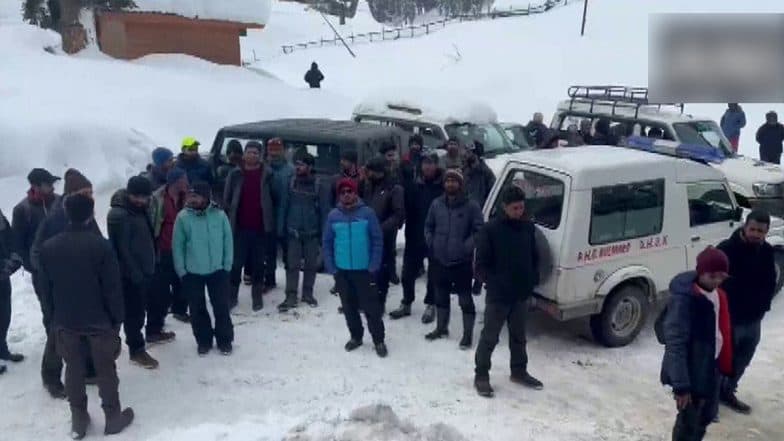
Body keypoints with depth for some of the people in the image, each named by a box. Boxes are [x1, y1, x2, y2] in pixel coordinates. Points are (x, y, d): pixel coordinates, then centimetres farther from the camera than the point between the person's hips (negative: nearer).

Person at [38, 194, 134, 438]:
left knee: (73, 368, 15)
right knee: (105, 368, 10)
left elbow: (45, 289, 5)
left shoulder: (48, 247, -2)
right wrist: (117, 318, -3)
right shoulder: (101, 245, -16)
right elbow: (113, 287, -14)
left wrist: (54, 317, 15)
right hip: (99, 320, -3)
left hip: (65, 321, 4)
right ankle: (113, 416, 20)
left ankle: (78, 420, 23)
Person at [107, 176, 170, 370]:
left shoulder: (140, 208, 6)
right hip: (131, 274, -9)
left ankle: (153, 332, 44)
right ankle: (136, 350, 12)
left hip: (146, 269, 9)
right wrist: (136, 274, -20)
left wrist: (151, 263, 16)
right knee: (134, 311, 0)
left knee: (153, 302, 23)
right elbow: (123, 249, -23)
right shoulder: (118, 215, -22)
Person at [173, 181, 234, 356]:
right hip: (192, 273, 0)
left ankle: (224, 340, 24)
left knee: (221, 307, 7)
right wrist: (181, 271, -5)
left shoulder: (219, 215, -9)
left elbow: (228, 242, -1)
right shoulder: (183, 217, -10)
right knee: (197, 309, 11)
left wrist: (227, 266, -2)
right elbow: (177, 246, -4)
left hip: (218, 270, 0)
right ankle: (203, 340, 28)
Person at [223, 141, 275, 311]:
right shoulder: (236, 174, 3)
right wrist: (229, 219, 1)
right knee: (236, 262, 4)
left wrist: (270, 222, 1)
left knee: (258, 263, 9)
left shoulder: (267, 175, 2)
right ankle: (232, 295, 16)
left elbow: (273, 199, 5)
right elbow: (227, 198, 7)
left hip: (260, 227, 0)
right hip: (239, 226, 0)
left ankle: (257, 296, 21)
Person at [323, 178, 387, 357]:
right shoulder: (333, 215, -1)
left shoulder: (367, 213, -6)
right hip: (342, 270, 3)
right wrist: (331, 267, -3)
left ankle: (379, 340, 15)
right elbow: (326, 243, 3)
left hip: (364, 269, -2)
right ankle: (355, 336, 32)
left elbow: (377, 240, -5)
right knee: (349, 306, 15)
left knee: (371, 306, 2)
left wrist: (374, 266, -10)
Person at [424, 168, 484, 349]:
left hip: (462, 262, -5)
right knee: (441, 296, 19)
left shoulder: (471, 206, -9)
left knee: (465, 299, 2)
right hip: (439, 260, 5)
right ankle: (441, 328, 36)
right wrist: (431, 244, 4)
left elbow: (478, 230, -8)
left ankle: (468, 334, 15)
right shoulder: (436, 204, 4)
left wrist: (466, 248, -15)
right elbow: (428, 226, 15)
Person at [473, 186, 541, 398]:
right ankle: (481, 376, 17)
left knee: (518, 336, 20)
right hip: (498, 295, -5)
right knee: (490, 337, 4)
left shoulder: (528, 227, 3)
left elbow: (534, 257, 13)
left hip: (522, 294, 5)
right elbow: (481, 264, -10)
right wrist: (493, 283, -15)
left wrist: (532, 280, 4)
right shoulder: (491, 229, -14)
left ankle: (519, 372, 35)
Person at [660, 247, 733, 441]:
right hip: (691, 371, -9)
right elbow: (675, 344, -27)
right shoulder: (683, 298, -25)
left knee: (708, 414, 25)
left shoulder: (717, 294, 2)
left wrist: (724, 363, 17)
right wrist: (681, 385, -29)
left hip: (712, 366, 9)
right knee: (688, 421, 5)